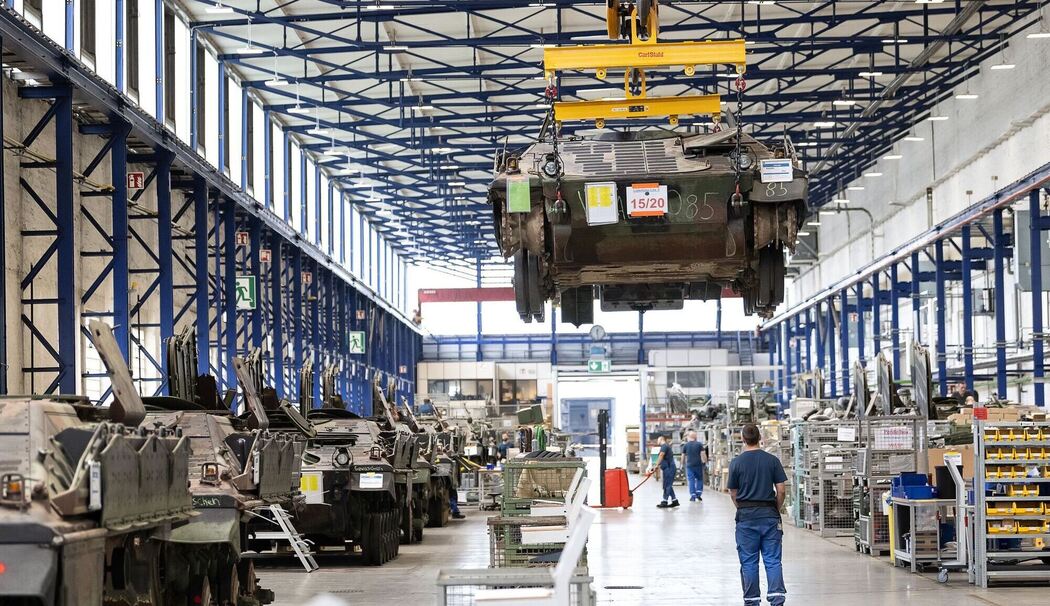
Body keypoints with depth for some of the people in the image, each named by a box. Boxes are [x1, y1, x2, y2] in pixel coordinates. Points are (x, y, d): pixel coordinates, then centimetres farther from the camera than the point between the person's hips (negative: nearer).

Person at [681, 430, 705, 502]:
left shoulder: (685, 445, 2)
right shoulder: (699, 444, 0)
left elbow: (683, 456, 6)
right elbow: (702, 454, -4)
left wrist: (682, 464, 17)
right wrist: (703, 462, 3)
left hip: (689, 465, 0)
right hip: (698, 464, 0)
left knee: (691, 480, 3)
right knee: (699, 479, 15)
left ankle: (693, 495, -1)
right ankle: (699, 493, 6)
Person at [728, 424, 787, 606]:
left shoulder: (736, 462, -3)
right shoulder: (772, 460, -1)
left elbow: (733, 494, 3)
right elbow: (781, 490, -1)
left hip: (746, 516, -1)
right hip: (769, 515, 1)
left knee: (748, 562, 7)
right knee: (773, 560, 2)